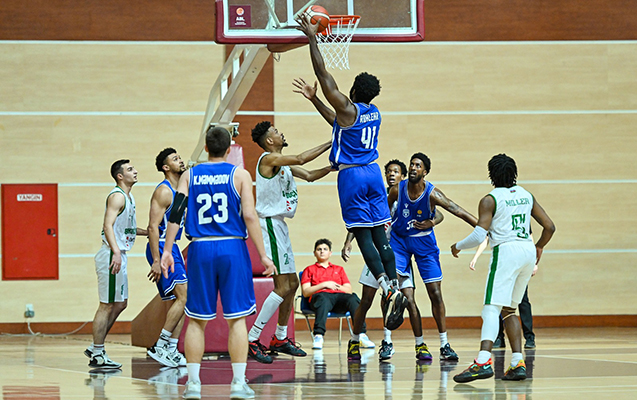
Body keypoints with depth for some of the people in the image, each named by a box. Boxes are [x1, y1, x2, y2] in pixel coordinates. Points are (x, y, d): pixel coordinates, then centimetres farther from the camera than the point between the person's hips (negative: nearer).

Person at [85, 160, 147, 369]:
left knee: (120, 304, 14)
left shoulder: (128, 197, 17)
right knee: (108, 305, -7)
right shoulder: (117, 196, -14)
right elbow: (108, 225, -25)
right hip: (112, 255, -10)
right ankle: (97, 356, -3)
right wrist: (116, 252, -35)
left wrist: (148, 232, 28)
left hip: (119, 255, 10)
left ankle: (95, 348, 20)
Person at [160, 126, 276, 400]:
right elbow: (250, 216, -6)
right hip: (232, 248, -2)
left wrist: (167, 251, -1)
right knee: (236, 318, 2)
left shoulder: (189, 176, 7)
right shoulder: (239, 175, 1)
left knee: (196, 320, 9)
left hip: (200, 250, 2)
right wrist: (263, 255, -4)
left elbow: (176, 213, -2)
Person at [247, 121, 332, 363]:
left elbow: (309, 175, 24)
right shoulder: (269, 158, -13)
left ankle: (280, 339, 25)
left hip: (279, 225, 10)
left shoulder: (283, 163, 16)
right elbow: (300, 159, -26)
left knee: (292, 283, 15)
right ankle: (252, 340, -13)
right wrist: (329, 144, -18)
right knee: (283, 287, -14)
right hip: (270, 223, -10)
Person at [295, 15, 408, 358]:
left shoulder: (347, 107, -12)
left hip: (352, 175, -7)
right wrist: (314, 99, 30)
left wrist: (312, 39, -5)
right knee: (379, 235, 7)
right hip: (373, 173, 7)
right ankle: (395, 287, -2)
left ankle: (389, 289, -21)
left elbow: (324, 75, -11)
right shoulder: (373, 112, 10)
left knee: (363, 235, -7)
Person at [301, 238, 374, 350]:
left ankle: (361, 335, -48)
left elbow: (349, 290, 21)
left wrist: (337, 286, 1)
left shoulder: (339, 269, 34)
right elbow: (305, 292, 10)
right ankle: (318, 336, -56)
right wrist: (324, 285, -1)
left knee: (353, 298, -34)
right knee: (323, 299, -42)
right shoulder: (309, 269, 26)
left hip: (339, 296, 3)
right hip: (321, 295, -3)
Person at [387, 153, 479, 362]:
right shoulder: (397, 190, -15)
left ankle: (444, 345, 8)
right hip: (399, 240, 1)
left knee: (436, 293, -1)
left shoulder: (432, 193, -22)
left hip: (424, 242, -1)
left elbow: (458, 211, -27)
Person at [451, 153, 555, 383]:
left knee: (492, 308, -15)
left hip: (506, 251, -7)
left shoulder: (490, 200, -1)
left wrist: (459, 246, 8)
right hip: (528, 250, 7)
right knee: (508, 309, 17)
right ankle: (518, 362, 7)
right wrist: (539, 248, 33)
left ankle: (483, 361, -33)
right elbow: (549, 227, 15)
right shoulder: (526, 196, 16)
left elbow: (479, 236, -10)